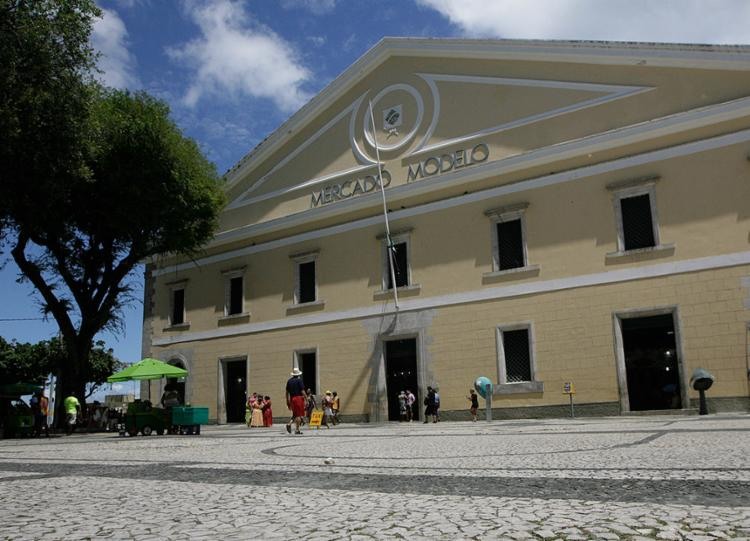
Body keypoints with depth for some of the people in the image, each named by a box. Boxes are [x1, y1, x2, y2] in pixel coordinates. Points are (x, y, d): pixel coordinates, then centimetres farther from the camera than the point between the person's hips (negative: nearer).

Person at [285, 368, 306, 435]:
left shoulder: (289, 381, 10)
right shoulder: (299, 380, -7)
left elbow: (287, 392, 12)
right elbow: (302, 391, -11)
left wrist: (288, 401, 18)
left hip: (292, 398, 6)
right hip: (299, 398, -6)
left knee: (295, 414, 17)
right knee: (299, 415, 0)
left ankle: (289, 424, -5)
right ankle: (297, 430, -2)